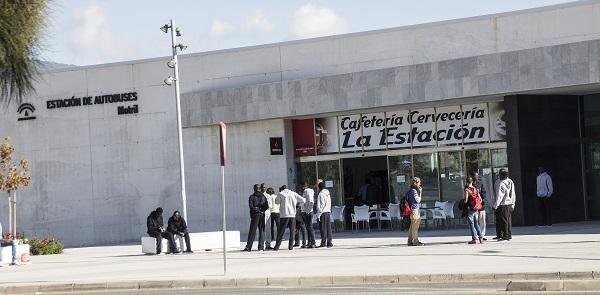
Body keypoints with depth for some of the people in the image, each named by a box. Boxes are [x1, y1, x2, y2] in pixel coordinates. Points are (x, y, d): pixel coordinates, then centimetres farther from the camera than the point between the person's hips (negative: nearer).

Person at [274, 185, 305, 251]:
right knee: (292, 231, 10)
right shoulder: (293, 194, 6)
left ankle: (277, 246, 0)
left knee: (281, 231, 3)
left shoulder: (280, 194, 0)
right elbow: (303, 200, 6)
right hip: (292, 215, 2)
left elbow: (277, 202, 15)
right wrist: (296, 203, 22)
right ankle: (290, 246, 6)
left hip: (284, 215, -2)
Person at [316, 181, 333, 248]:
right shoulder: (328, 194, 13)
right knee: (328, 228, 7)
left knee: (323, 228, -4)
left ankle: (323, 243, -4)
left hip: (323, 213, -7)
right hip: (328, 212, 7)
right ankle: (330, 242, 6)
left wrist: (318, 215, -10)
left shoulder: (320, 194, -10)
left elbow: (319, 206, -12)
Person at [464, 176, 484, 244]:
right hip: (476, 209, 6)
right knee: (476, 224, 14)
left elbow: (466, 200, -16)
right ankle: (481, 238, 9)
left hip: (470, 209, -6)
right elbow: (480, 200, 7)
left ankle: (474, 239, -3)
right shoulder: (476, 189, 7)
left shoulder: (467, 190, -11)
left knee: (471, 224, 0)